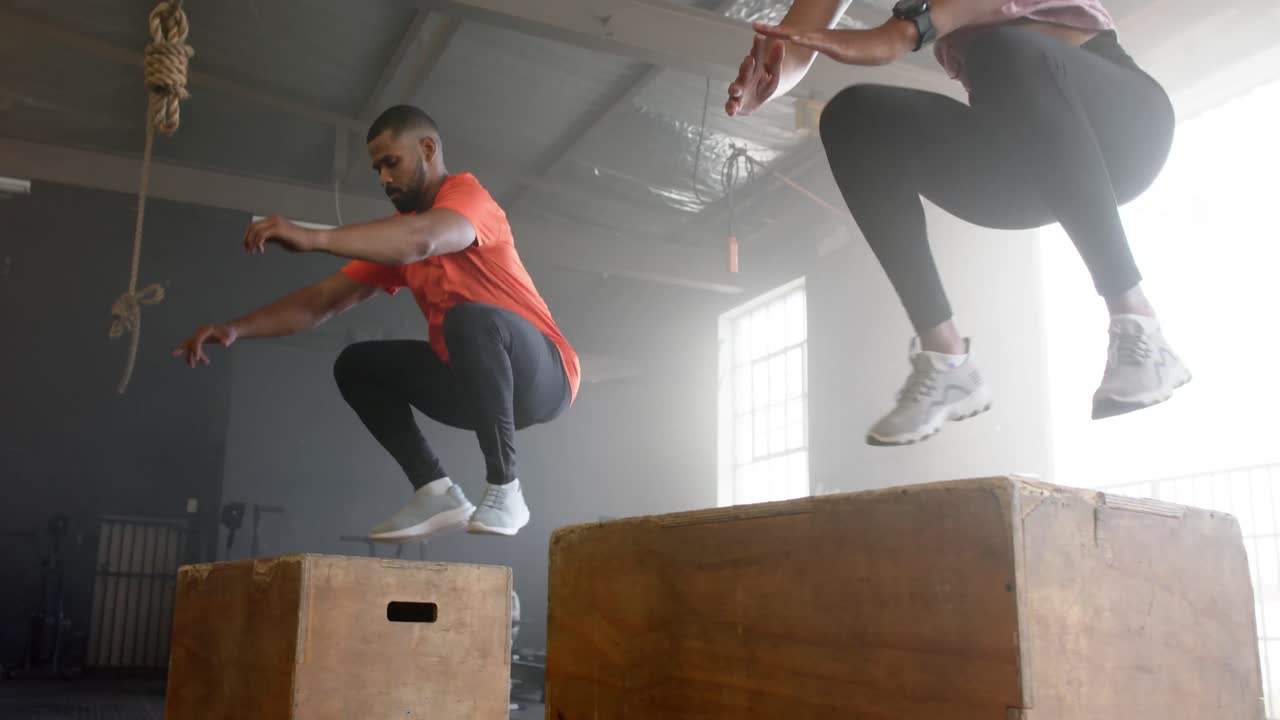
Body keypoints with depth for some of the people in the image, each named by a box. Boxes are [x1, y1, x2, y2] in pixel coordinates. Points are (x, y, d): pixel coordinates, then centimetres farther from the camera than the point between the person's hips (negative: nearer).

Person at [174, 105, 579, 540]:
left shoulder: (466, 192, -12)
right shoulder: (396, 236, 11)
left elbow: (423, 240, -35)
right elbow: (324, 299, 5)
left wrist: (312, 238, -43)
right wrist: (236, 328, -7)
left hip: (544, 375, -8)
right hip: (476, 380, 8)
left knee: (471, 317, -37)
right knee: (356, 366, 4)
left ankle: (504, 490, -26)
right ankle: (437, 492, -8)